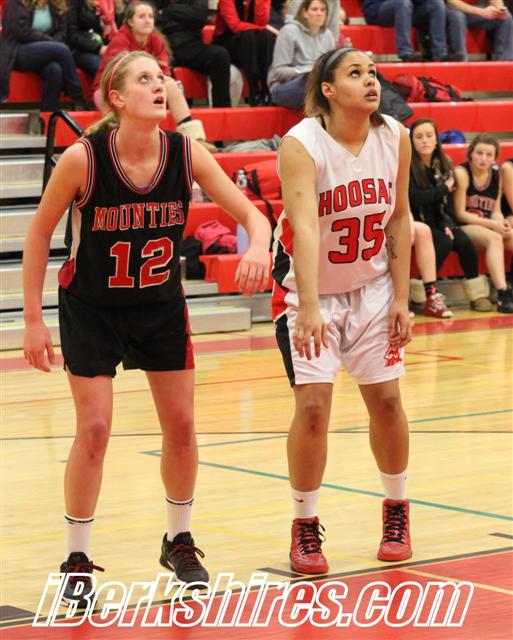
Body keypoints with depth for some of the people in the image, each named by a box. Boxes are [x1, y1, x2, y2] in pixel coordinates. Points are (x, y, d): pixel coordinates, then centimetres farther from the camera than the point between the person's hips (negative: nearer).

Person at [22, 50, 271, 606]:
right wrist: (33, 319, -11)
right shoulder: (82, 158, -22)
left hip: (161, 306, 3)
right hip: (91, 309, -3)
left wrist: (258, 248, -37)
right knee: (94, 431, -6)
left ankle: (179, 543, 28)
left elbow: (251, 215, -14)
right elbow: (38, 235, -11)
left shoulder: (186, 153, -15)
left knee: (181, 425, 7)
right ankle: (77, 561, 9)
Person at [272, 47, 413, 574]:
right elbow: (305, 227, -36)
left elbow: (399, 218, 0)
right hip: (309, 289, -4)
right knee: (313, 404, -11)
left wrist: (401, 297, -3)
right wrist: (309, 309, -46)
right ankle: (305, 528, 6)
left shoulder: (395, 138, -9)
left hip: (373, 284, 4)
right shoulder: (301, 144, -24)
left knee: (386, 397, 4)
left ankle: (396, 510, 26)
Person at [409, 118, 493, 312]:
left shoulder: (443, 165, 8)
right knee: (445, 243, -30)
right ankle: (427, 292, -23)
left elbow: (448, 200, 6)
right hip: (417, 223, -5)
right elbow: (415, 198, -22)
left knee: (464, 241, -20)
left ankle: (477, 294, -12)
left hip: (439, 223, 5)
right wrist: (444, 188, -12)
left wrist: (448, 224, -10)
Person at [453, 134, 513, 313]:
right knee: (494, 238, -33)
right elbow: (460, 214, -12)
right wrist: (493, 224, -20)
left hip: (488, 227, 6)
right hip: (463, 227, -6)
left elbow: (496, 211, 10)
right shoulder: (462, 173, -10)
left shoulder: (496, 175, 7)